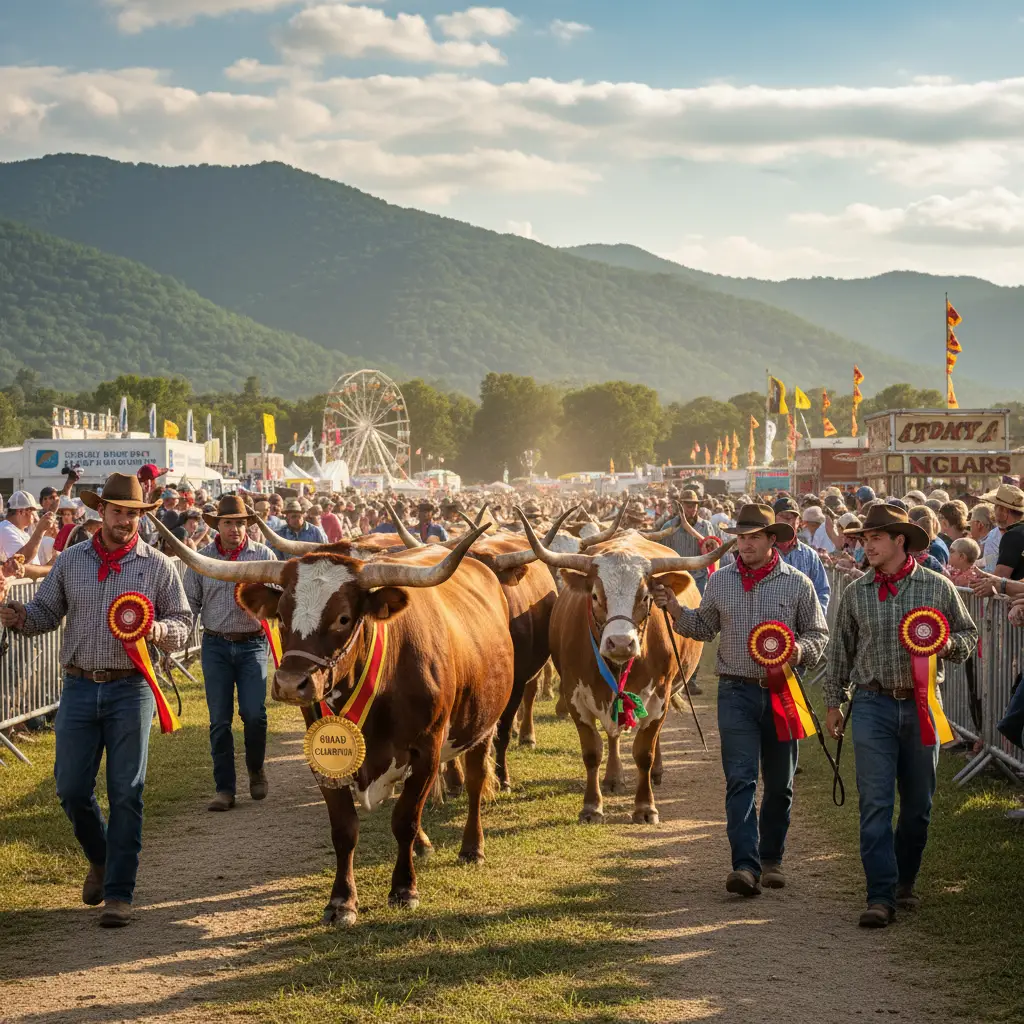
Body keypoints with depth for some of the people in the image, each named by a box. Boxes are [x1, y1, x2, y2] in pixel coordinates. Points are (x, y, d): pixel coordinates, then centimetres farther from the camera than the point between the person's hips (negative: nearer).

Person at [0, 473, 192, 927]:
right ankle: (100, 859, 31)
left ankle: (118, 893, 6)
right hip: (79, 687, 2)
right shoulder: (71, 561, 7)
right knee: (71, 789, 3)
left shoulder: (158, 566, 1)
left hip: (130, 689, -2)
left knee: (125, 793, -1)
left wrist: (154, 630, -19)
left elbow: (183, 625, 2)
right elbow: (45, 613, 10)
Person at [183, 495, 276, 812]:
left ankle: (256, 770, 18)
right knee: (219, 720, 1)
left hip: (252, 643, -1)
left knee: (253, 712, -10)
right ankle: (224, 790, 8)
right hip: (215, 645, 1)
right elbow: (190, 603, 7)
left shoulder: (263, 556, 3)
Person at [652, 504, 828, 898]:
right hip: (737, 691, 0)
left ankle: (771, 859, 25)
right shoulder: (720, 581, 6)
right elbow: (705, 628, 17)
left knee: (779, 783, 10)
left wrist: (800, 649, -13)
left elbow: (819, 633, 7)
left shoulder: (797, 584, 0)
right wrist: (675, 609, 2)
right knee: (740, 780, -10)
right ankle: (746, 866, -15)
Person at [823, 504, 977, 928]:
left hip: (922, 703, 0)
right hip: (873, 705, 0)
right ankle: (880, 896, -8)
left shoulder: (938, 587, 2)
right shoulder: (855, 593, 6)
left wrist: (947, 644, -12)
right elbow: (840, 651, 13)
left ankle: (904, 881, 28)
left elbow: (969, 635, 10)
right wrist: (834, 702, 13)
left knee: (917, 804, 9)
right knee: (875, 803, -8)